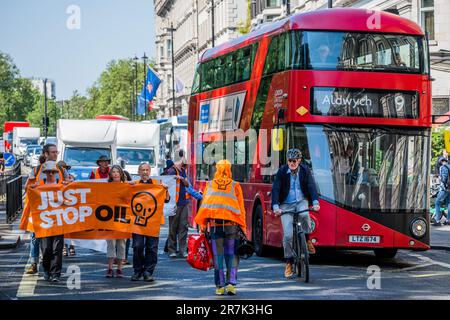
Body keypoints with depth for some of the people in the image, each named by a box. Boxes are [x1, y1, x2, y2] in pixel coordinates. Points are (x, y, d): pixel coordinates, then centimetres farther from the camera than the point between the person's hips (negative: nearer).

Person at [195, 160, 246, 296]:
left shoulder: (209, 185, 6)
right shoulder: (235, 186, 3)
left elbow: (204, 205, 3)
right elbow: (241, 208, 2)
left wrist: (203, 225, 5)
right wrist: (242, 227, 6)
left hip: (215, 224, 1)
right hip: (232, 225, -1)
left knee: (218, 255, 6)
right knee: (231, 255, 7)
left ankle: (220, 286, 6)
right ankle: (231, 282, -5)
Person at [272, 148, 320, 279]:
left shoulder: (305, 170, -4)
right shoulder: (282, 172, -8)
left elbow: (311, 186, -11)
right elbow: (275, 189, -14)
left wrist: (315, 202, -27)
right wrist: (275, 206, -29)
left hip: (301, 201, 1)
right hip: (286, 204, -1)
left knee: (304, 215, -36)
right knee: (288, 235, -12)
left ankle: (307, 239, -9)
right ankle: (289, 263, 3)